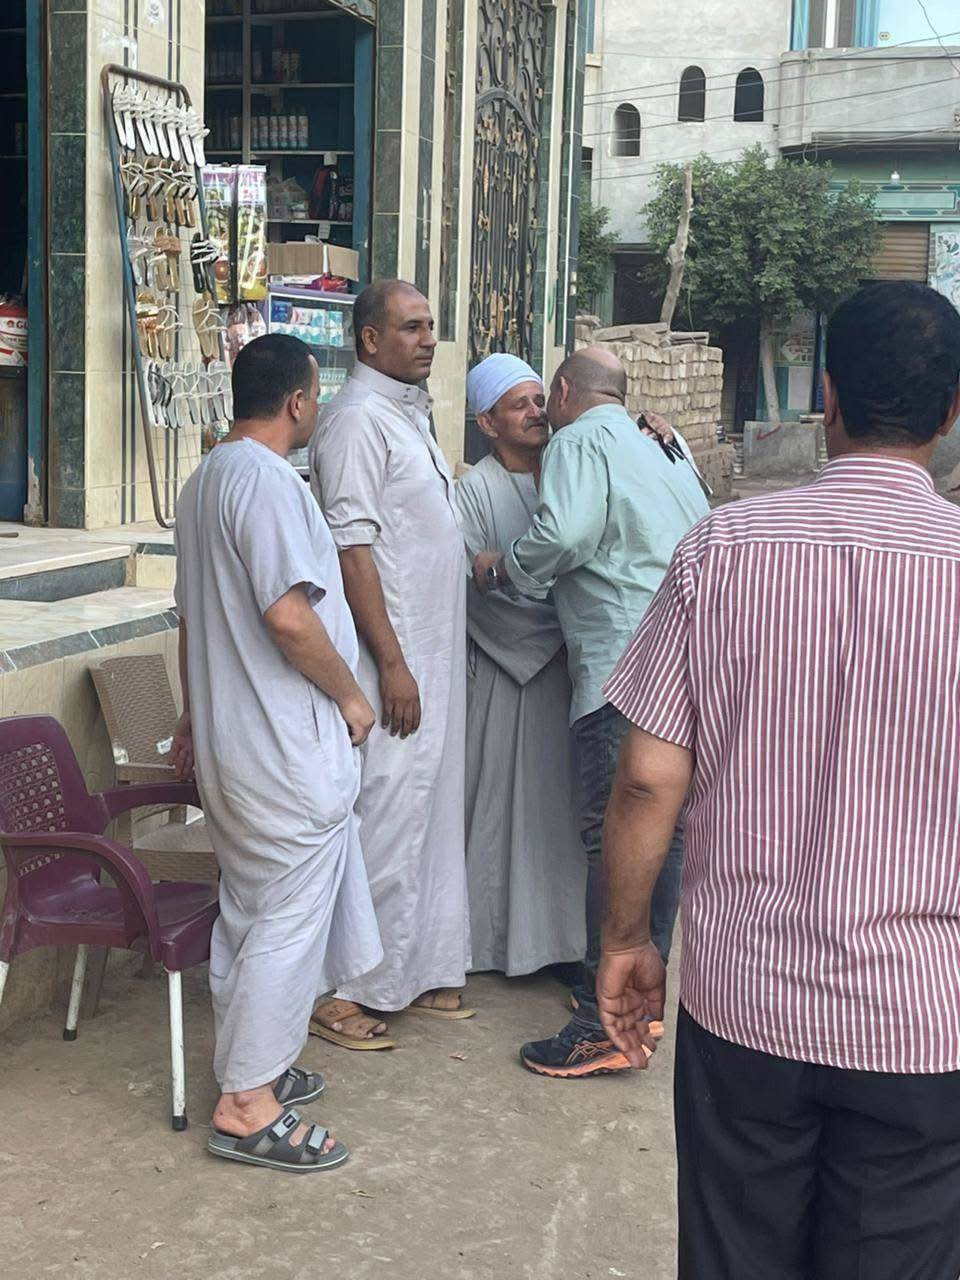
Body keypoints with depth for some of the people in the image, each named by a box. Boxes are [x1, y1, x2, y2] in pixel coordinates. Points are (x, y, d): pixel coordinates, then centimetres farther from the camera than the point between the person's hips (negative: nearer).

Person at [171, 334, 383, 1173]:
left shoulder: (205, 481, 15)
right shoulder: (267, 480, -18)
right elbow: (289, 615, -27)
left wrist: (194, 716, 29)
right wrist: (350, 696, -13)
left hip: (230, 740, 10)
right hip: (289, 748, -10)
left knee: (251, 911, 18)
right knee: (290, 919, -2)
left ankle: (250, 1066, 29)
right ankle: (249, 1107, 4)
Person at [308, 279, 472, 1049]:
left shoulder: (411, 414, 16)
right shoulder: (358, 418, -13)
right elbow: (352, 548, -19)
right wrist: (392, 664, -21)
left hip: (436, 658, 9)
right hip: (394, 662, -9)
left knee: (430, 818, 14)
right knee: (382, 822, -5)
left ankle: (420, 972, 25)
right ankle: (342, 992, 4)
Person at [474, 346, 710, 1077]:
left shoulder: (580, 442, -2)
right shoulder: (664, 449, 24)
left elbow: (564, 533, -17)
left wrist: (503, 567, -1)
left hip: (624, 665, -9)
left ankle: (606, 1024, -5)